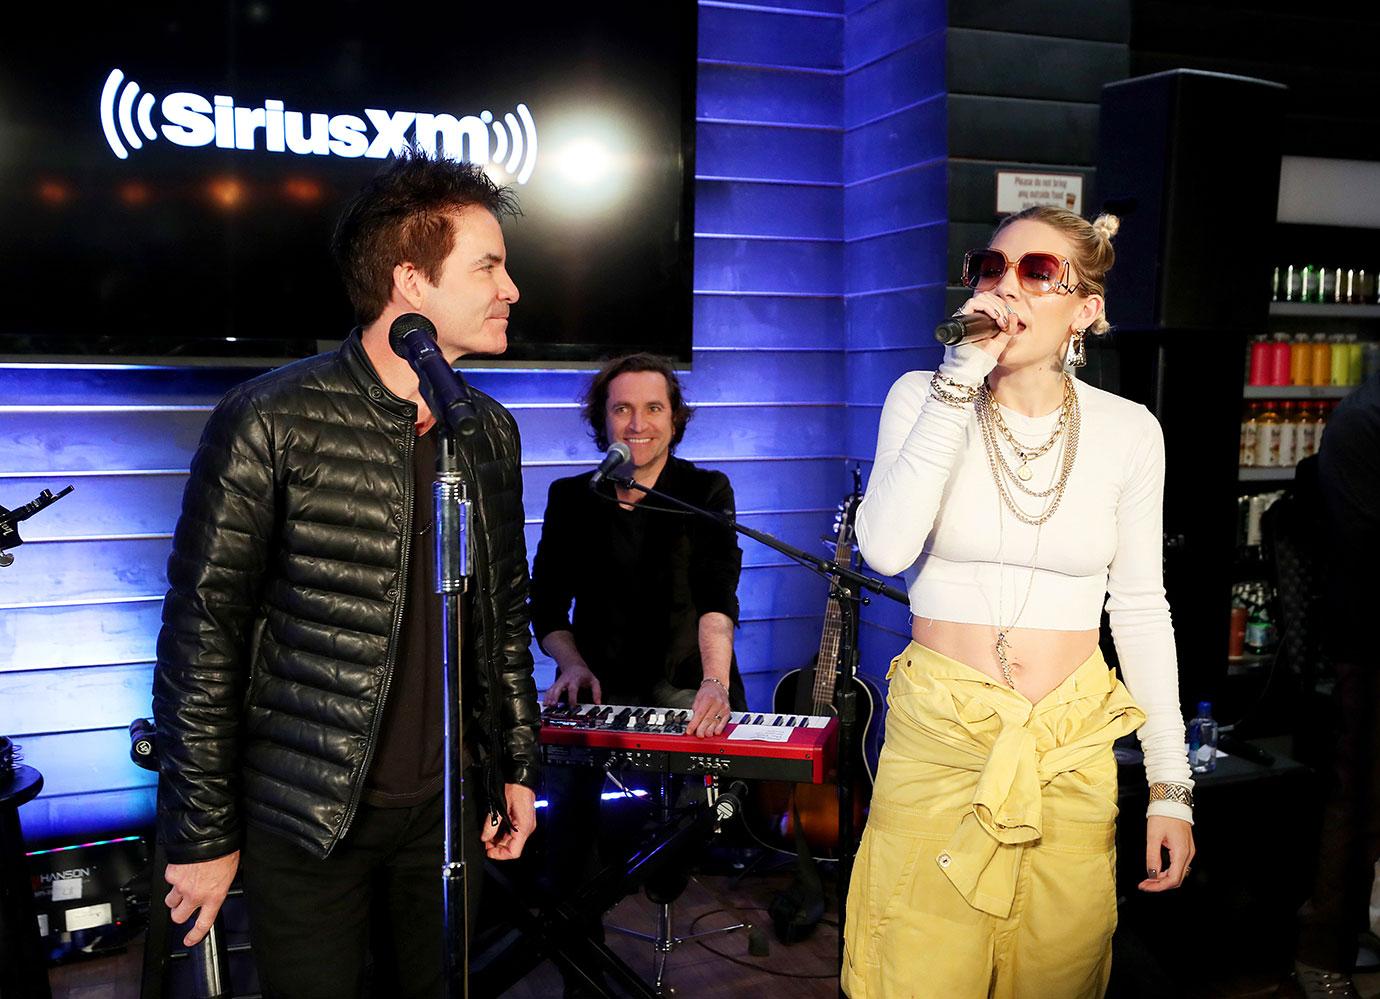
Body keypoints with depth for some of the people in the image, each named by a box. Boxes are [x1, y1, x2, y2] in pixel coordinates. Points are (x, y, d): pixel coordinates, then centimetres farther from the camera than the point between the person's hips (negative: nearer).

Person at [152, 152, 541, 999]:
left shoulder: (492, 430, 5)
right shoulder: (274, 422, -14)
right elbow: (200, 637, -11)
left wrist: (519, 766, 12)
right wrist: (203, 835, -9)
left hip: (449, 804, 5)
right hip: (307, 820, -5)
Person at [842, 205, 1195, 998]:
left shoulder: (1128, 431, 0)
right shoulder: (925, 397, -4)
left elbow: (1142, 608, 4)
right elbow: (886, 549, -21)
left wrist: (1170, 784, 3)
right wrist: (961, 383, -21)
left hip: (1074, 752, 2)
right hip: (938, 736, -1)